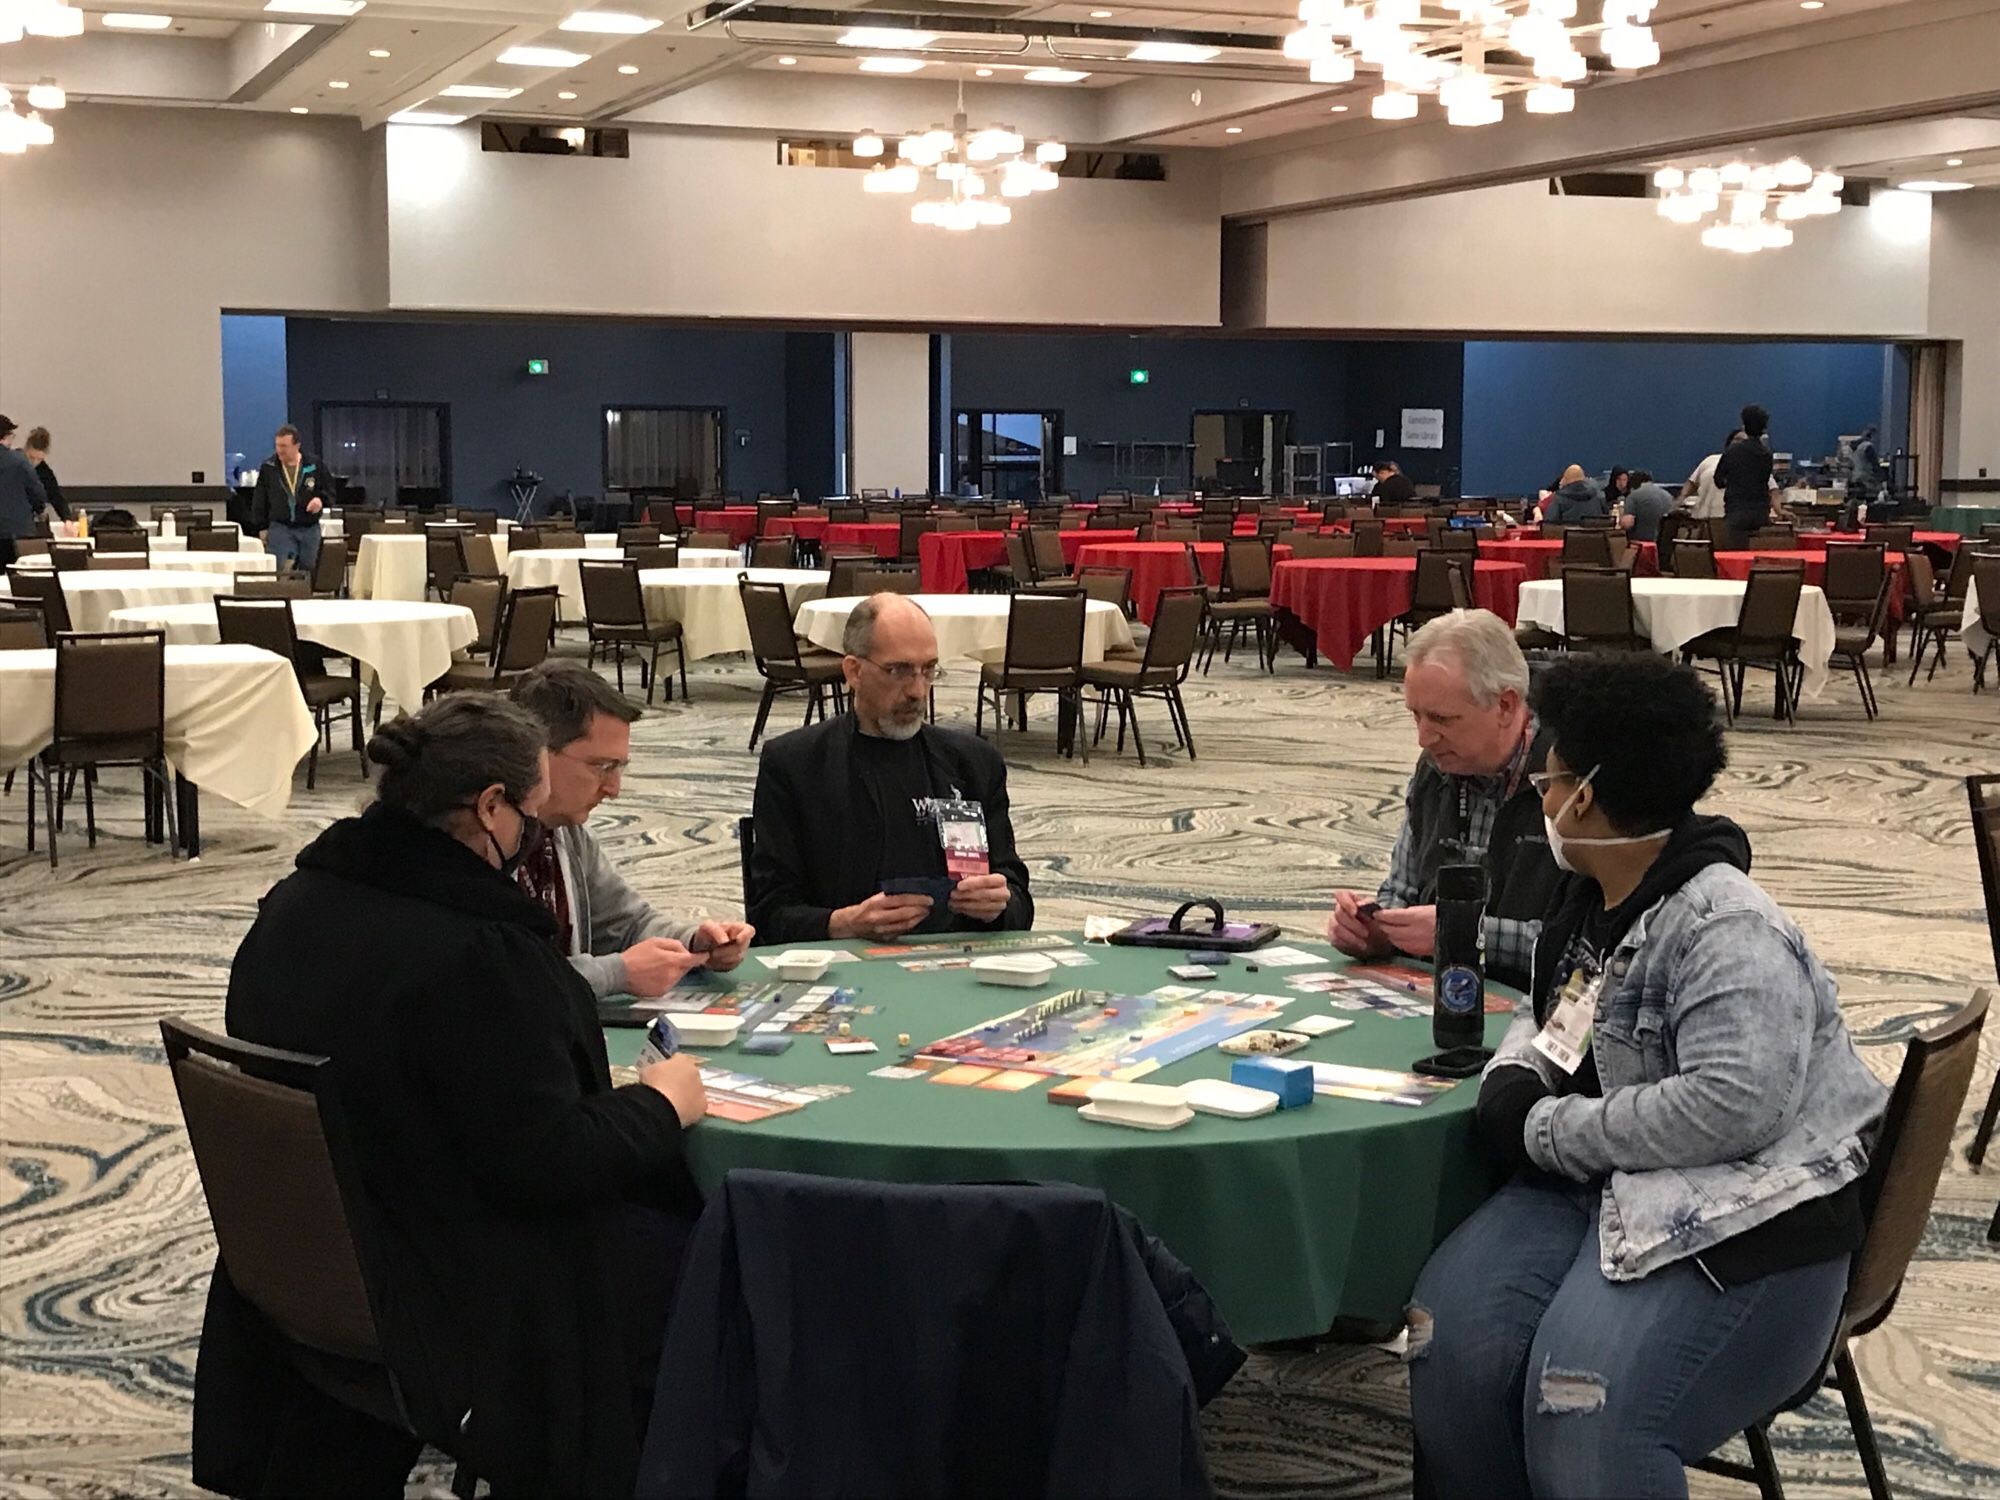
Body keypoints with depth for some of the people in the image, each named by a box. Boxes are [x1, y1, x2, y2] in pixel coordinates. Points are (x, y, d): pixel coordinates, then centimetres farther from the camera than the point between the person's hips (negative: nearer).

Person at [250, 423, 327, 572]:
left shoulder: (314, 465, 2)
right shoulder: (268, 467, 2)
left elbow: (329, 490, 11)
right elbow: (259, 500, 9)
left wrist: (321, 500, -12)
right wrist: (262, 528, 6)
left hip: (309, 528, 1)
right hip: (280, 528, -1)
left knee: (308, 571, 6)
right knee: (278, 571, -11)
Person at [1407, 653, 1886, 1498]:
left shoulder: (1724, 930, -18)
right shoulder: (1594, 899, 11)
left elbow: (1731, 1108, -28)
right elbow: (1552, 1013, 27)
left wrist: (1553, 1131, -19)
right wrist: (1515, 1077, 2)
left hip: (1740, 1223, -8)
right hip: (1604, 1183, 8)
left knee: (1589, 1420, -29)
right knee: (1453, 1340, -15)